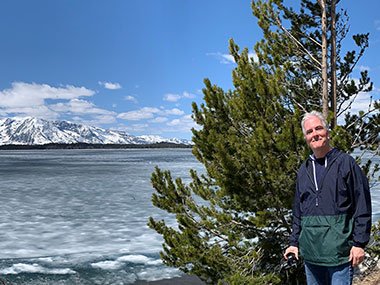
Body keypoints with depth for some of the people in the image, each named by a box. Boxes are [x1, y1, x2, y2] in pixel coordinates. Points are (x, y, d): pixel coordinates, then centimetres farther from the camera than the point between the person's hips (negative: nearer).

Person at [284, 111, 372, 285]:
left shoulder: (345, 163, -4)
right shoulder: (304, 170, 12)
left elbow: (362, 207, -7)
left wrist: (359, 243, -10)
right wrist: (294, 242, 14)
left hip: (339, 249, -5)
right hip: (310, 251, 5)